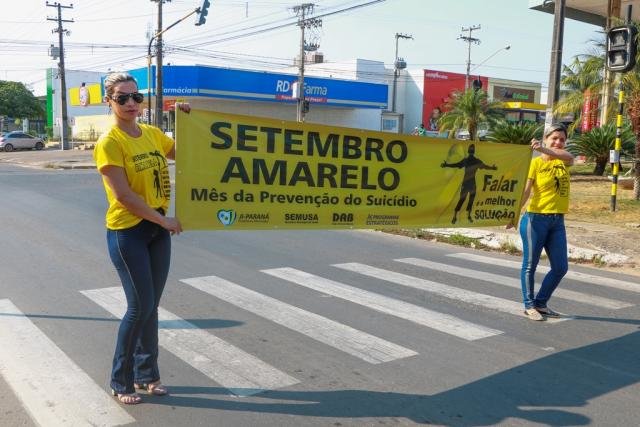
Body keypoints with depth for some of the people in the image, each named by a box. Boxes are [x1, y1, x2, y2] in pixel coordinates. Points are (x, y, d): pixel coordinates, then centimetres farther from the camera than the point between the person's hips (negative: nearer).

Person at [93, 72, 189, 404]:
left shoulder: (152, 134, 7)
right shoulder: (109, 143, -13)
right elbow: (123, 196, -19)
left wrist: (188, 120, 7)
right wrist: (165, 221, -17)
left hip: (157, 228, 6)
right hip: (127, 231, -6)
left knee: (151, 305, 12)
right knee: (140, 307, -3)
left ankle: (146, 374, 27)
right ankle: (120, 381, 16)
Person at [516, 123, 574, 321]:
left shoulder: (563, 161, 7)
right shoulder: (535, 163, -6)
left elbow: (569, 156, -18)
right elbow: (525, 191, -13)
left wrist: (544, 149, -35)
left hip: (558, 221, 6)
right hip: (536, 219, -6)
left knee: (561, 267, 9)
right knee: (530, 264, 4)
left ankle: (540, 303, 25)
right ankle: (529, 305, 18)